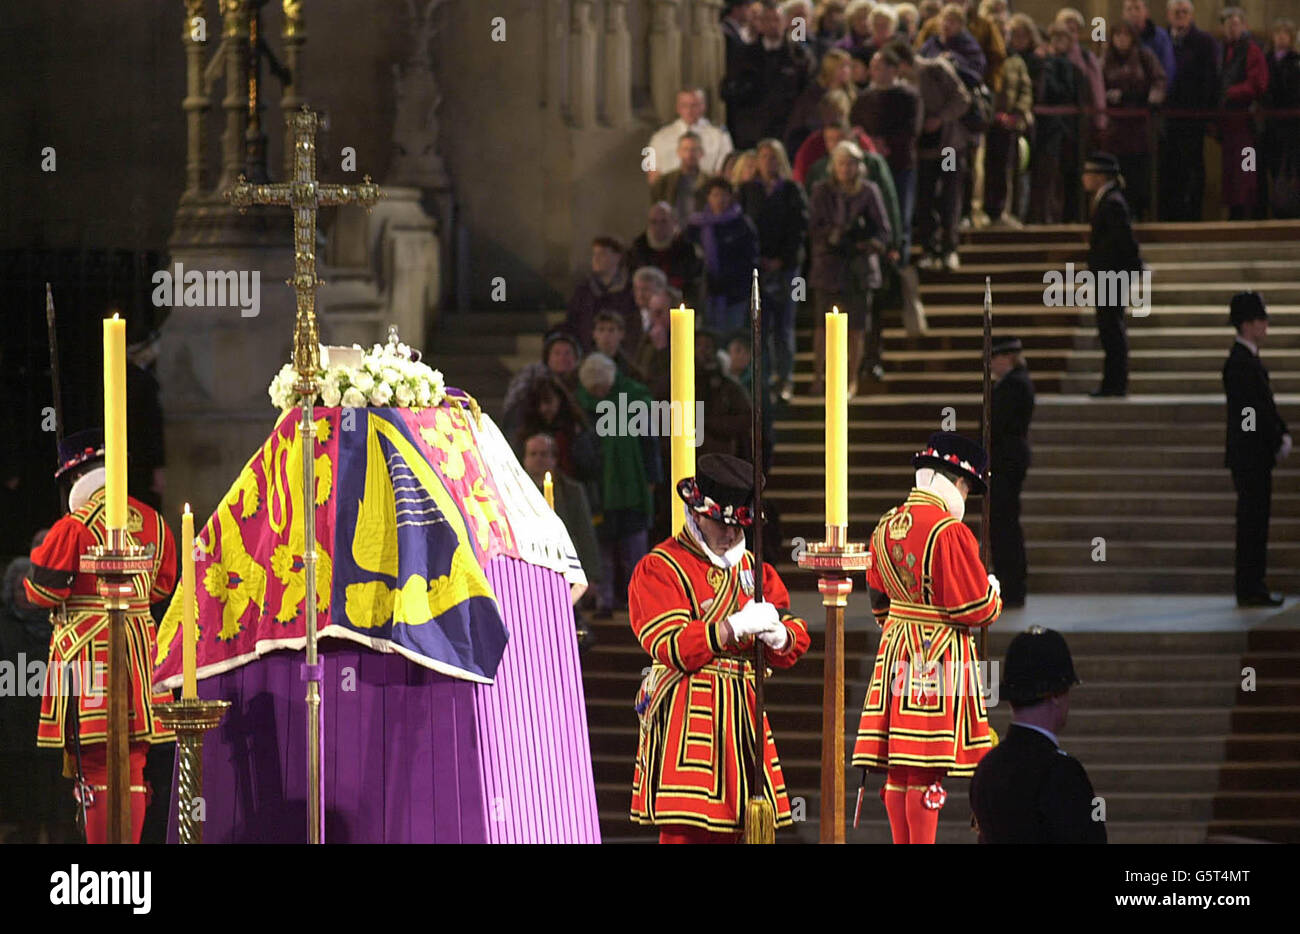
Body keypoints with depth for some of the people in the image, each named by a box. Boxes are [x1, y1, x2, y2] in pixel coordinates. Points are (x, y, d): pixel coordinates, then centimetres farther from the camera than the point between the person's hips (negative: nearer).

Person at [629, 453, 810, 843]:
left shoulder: (752, 568, 20)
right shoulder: (660, 569, -2)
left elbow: (793, 645, 16)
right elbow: (669, 646, -14)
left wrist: (776, 634, -9)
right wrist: (737, 626, -20)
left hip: (742, 713, 6)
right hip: (685, 715, -6)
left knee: (727, 830, 4)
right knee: (686, 828, -12)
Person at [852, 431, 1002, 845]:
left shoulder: (886, 527, 8)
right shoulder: (949, 532, -18)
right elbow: (974, 608, -15)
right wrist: (993, 593, 6)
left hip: (895, 649, 8)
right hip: (940, 656, -8)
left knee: (897, 768, 10)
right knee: (927, 770, -6)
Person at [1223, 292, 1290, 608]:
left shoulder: (1249, 359, 16)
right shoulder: (1240, 363, -17)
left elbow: (1266, 406, 18)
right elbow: (1255, 410, -20)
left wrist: (1283, 434, 6)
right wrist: (1279, 443, -14)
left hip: (1257, 457, 10)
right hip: (1249, 456, -10)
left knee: (1255, 522, 11)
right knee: (1252, 522, -7)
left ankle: (1252, 587, 14)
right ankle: (1249, 590, -5)